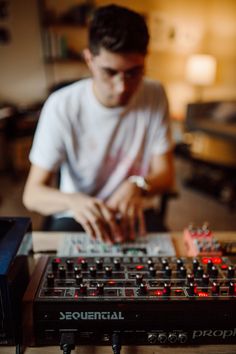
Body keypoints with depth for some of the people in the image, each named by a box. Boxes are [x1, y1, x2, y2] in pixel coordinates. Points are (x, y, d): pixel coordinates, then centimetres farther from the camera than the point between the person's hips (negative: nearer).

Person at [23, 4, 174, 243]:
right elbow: (32, 194, -18)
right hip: (77, 215, -1)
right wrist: (73, 200, -40)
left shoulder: (154, 97, -9)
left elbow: (165, 174, -6)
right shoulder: (61, 107, -18)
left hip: (134, 213, 2)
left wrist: (138, 185, -30)